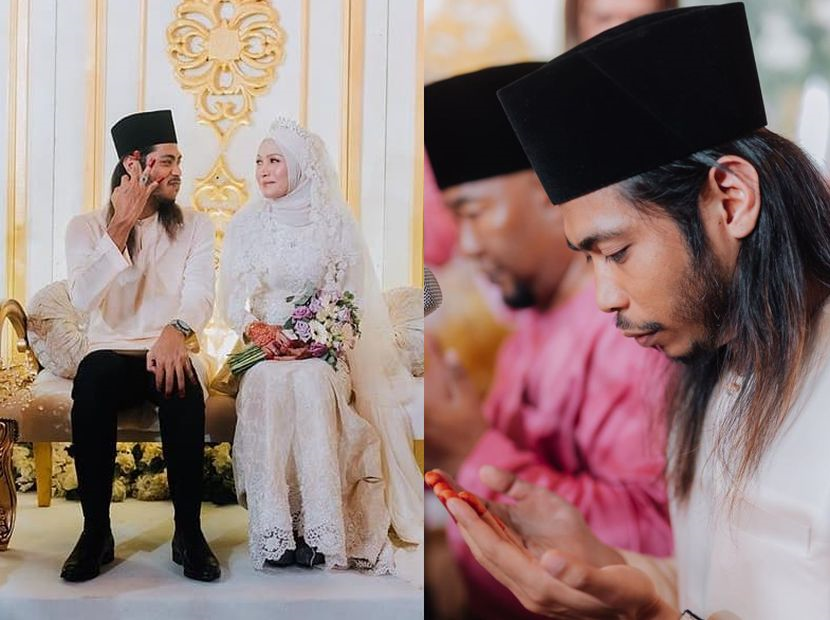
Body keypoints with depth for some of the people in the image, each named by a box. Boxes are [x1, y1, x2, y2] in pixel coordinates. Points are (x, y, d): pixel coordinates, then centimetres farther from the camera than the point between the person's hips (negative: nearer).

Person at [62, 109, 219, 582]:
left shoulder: (195, 225, 6)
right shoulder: (87, 227, 4)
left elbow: (200, 295, -10)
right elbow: (84, 298, -12)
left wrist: (175, 331, -33)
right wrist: (121, 225, -17)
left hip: (169, 353, 0)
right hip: (112, 354, 0)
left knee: (183, 388, -35)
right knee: (92, 380, -35)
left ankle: (189, 531, -22)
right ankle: (96, 531, -22)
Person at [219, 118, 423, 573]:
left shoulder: (336, 221, 6)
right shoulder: (246, 224, 11)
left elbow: (352, 297, 4)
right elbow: (233, 301, 7)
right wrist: (266, 333, -14)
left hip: (323, 350, -1)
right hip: (262, 348, 1)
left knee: (310, 382, -36)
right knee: (268, 384, -34)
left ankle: (321, 530, -35)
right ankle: (272, 531, -33)